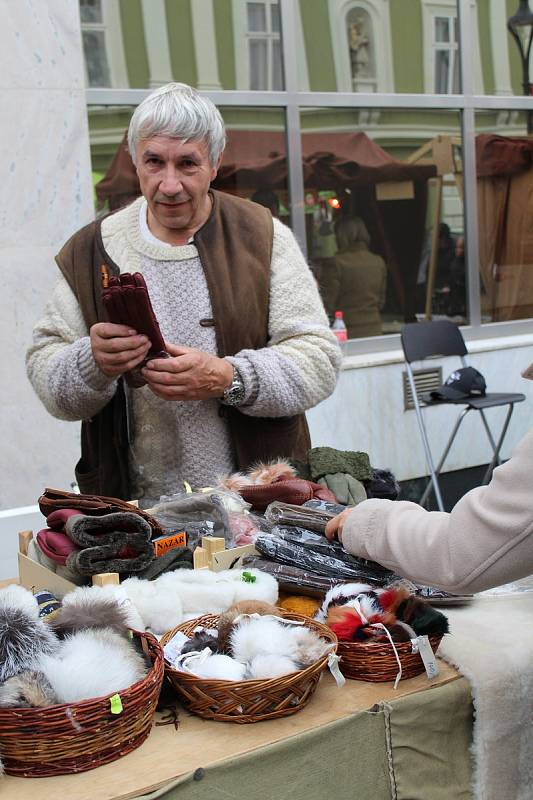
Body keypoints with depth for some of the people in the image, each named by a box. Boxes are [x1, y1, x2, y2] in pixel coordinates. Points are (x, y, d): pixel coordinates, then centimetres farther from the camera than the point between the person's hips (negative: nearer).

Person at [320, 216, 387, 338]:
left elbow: (327, 305, -8)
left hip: (348, 333, -5)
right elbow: (381, 302, 13)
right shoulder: (379, 263, 4)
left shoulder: (337, 264, -13)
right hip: (374, 331, 5)